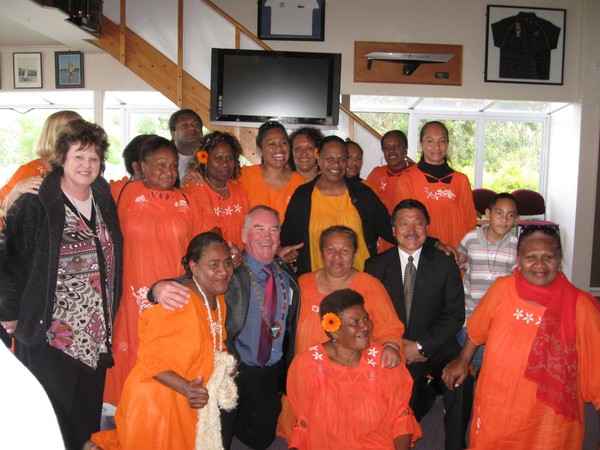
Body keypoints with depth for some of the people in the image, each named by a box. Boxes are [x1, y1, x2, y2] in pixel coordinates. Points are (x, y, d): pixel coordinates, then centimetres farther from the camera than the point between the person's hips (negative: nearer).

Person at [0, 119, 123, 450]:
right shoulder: (35, 205, -10)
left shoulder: (104, 201, 8)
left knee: (88, 420, 15)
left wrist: (108, 318, 10)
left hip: (95, 338, 5)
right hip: (49, 338, -5)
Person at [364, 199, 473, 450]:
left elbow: (455, 315, -1)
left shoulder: (445, 264, 3)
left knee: (461, 381, -28)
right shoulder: (376, 266, 4)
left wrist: (420, 345, -11)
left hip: (435, 347, 1)